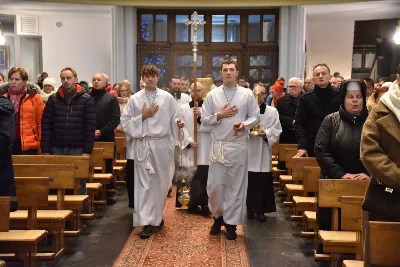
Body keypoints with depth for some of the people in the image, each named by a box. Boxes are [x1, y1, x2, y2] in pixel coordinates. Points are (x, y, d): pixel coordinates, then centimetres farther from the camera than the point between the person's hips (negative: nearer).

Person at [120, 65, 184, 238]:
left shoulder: (167, 98, 4)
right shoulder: (135, 99, 3)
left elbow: (174, 119, 5)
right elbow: (125, 122, 1)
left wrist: (178, 123, -16)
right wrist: (143, 116, -9)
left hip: (162, 144, 1)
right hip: (143, 145, -1)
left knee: (161, 182, 9)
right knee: (144, 183, -3)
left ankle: (157, 216, 30)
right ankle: (147, 222, 1)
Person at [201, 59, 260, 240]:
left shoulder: (247, 94, 3)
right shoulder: (212, 95, 5)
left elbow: (255, 116, 5)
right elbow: (204, 119, 5)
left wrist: (244, 124, -14)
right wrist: (219, 115, -12)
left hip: (238, 146, 0)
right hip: (218, 145, 1)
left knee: (236, 185, 5)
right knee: (215, 184, 2)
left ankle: (231, 222, 18)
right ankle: (218, 216, 27)